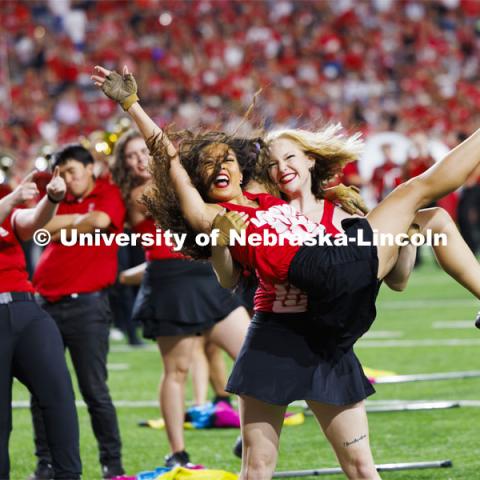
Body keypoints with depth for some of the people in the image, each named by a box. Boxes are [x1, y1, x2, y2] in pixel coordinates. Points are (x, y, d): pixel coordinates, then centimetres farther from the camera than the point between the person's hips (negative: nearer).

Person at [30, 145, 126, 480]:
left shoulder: (108, 194, 2)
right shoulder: (60, 199, 18)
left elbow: (101, 221, -16)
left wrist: (64, 230, -4)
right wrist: (81, 219, -2)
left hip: (86, 305, -5)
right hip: (48, 302, 5)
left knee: (94, 390, -4)